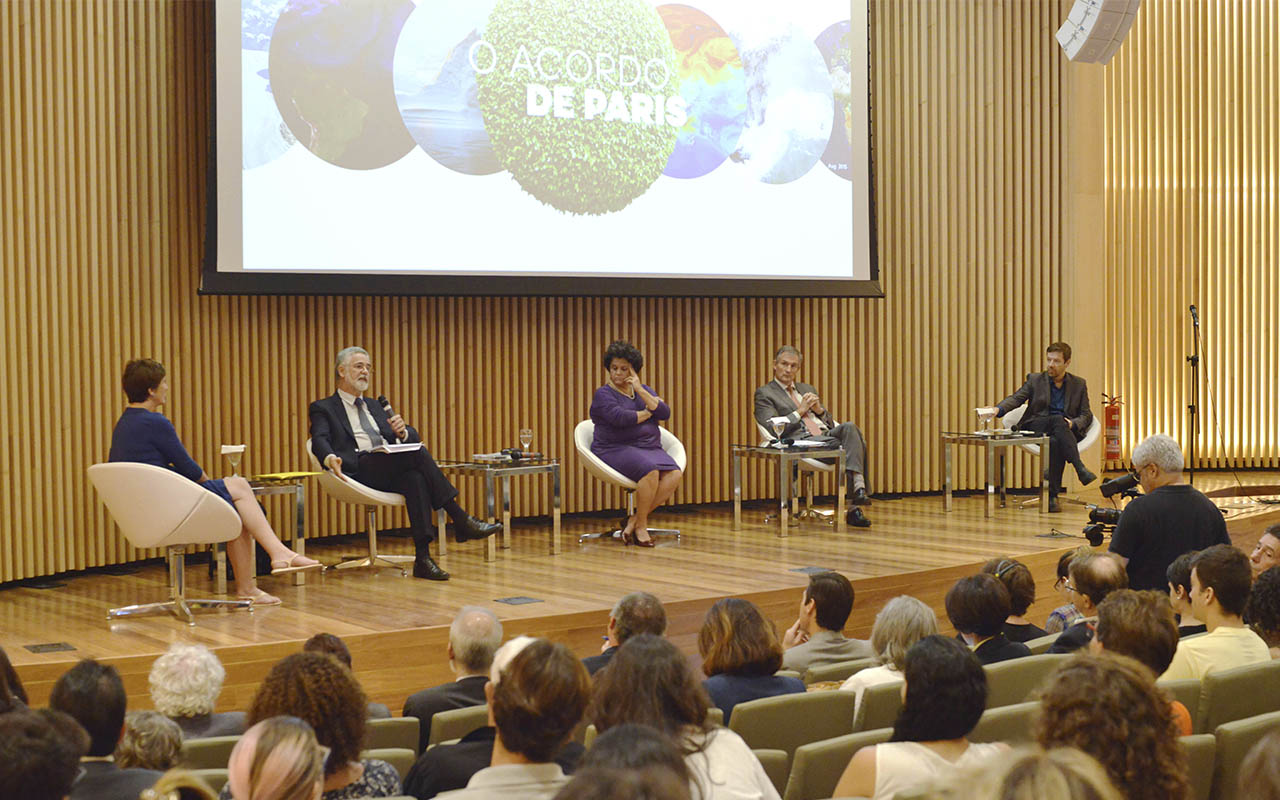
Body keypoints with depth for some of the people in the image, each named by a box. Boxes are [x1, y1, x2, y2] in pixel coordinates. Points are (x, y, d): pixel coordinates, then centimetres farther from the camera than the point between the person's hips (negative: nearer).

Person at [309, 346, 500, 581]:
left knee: (415, 477, -33)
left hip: (393, 473, 5)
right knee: (417, 453, -29)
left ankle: (423, 558, -40)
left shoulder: (376, 408, 32)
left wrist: (403, 431, -5)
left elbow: (413, 437, 21)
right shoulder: (323, 409, 16)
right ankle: (460, 519, -28)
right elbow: (320, 440, -5)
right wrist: (330, 458, -29)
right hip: (359, 471, -5)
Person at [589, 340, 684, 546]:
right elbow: (619, 417, -16)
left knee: (674, 474, -24)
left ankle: (635, 519, -16)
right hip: (615, 450, -6)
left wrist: (640, 390, -4)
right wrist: (647, 413, -1)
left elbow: (665, 413, 2)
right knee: (650, 471, -34)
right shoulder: (603, 394, 3)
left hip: (650, 448, 6)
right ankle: (641, 525, -17)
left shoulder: (645, 390, 19)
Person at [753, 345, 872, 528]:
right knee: (849, 446, -31)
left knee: (850, 427, -30)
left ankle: (859, 489, -41)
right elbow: (773, 428, -4)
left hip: (827, 435, 6)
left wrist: (819, 409, 6)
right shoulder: (764, 393, 10)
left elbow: (831, 422, 27)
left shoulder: (808, 389, 29)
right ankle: (853, 508, -32)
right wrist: (800, 411, -4)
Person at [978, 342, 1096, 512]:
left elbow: (1086, 415, 11)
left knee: (1055, 443, -37)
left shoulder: (1079, 384, 15)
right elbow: (1016, 398, -2)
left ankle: (1052, 496, -36)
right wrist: (997, 409, -24)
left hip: (1067, 431, 1)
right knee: (1059, 420, -35)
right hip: (1036, 427, -1)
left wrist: (1073, 423, -13)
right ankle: (1080, 469, -43)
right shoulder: (1035, 380, 13)